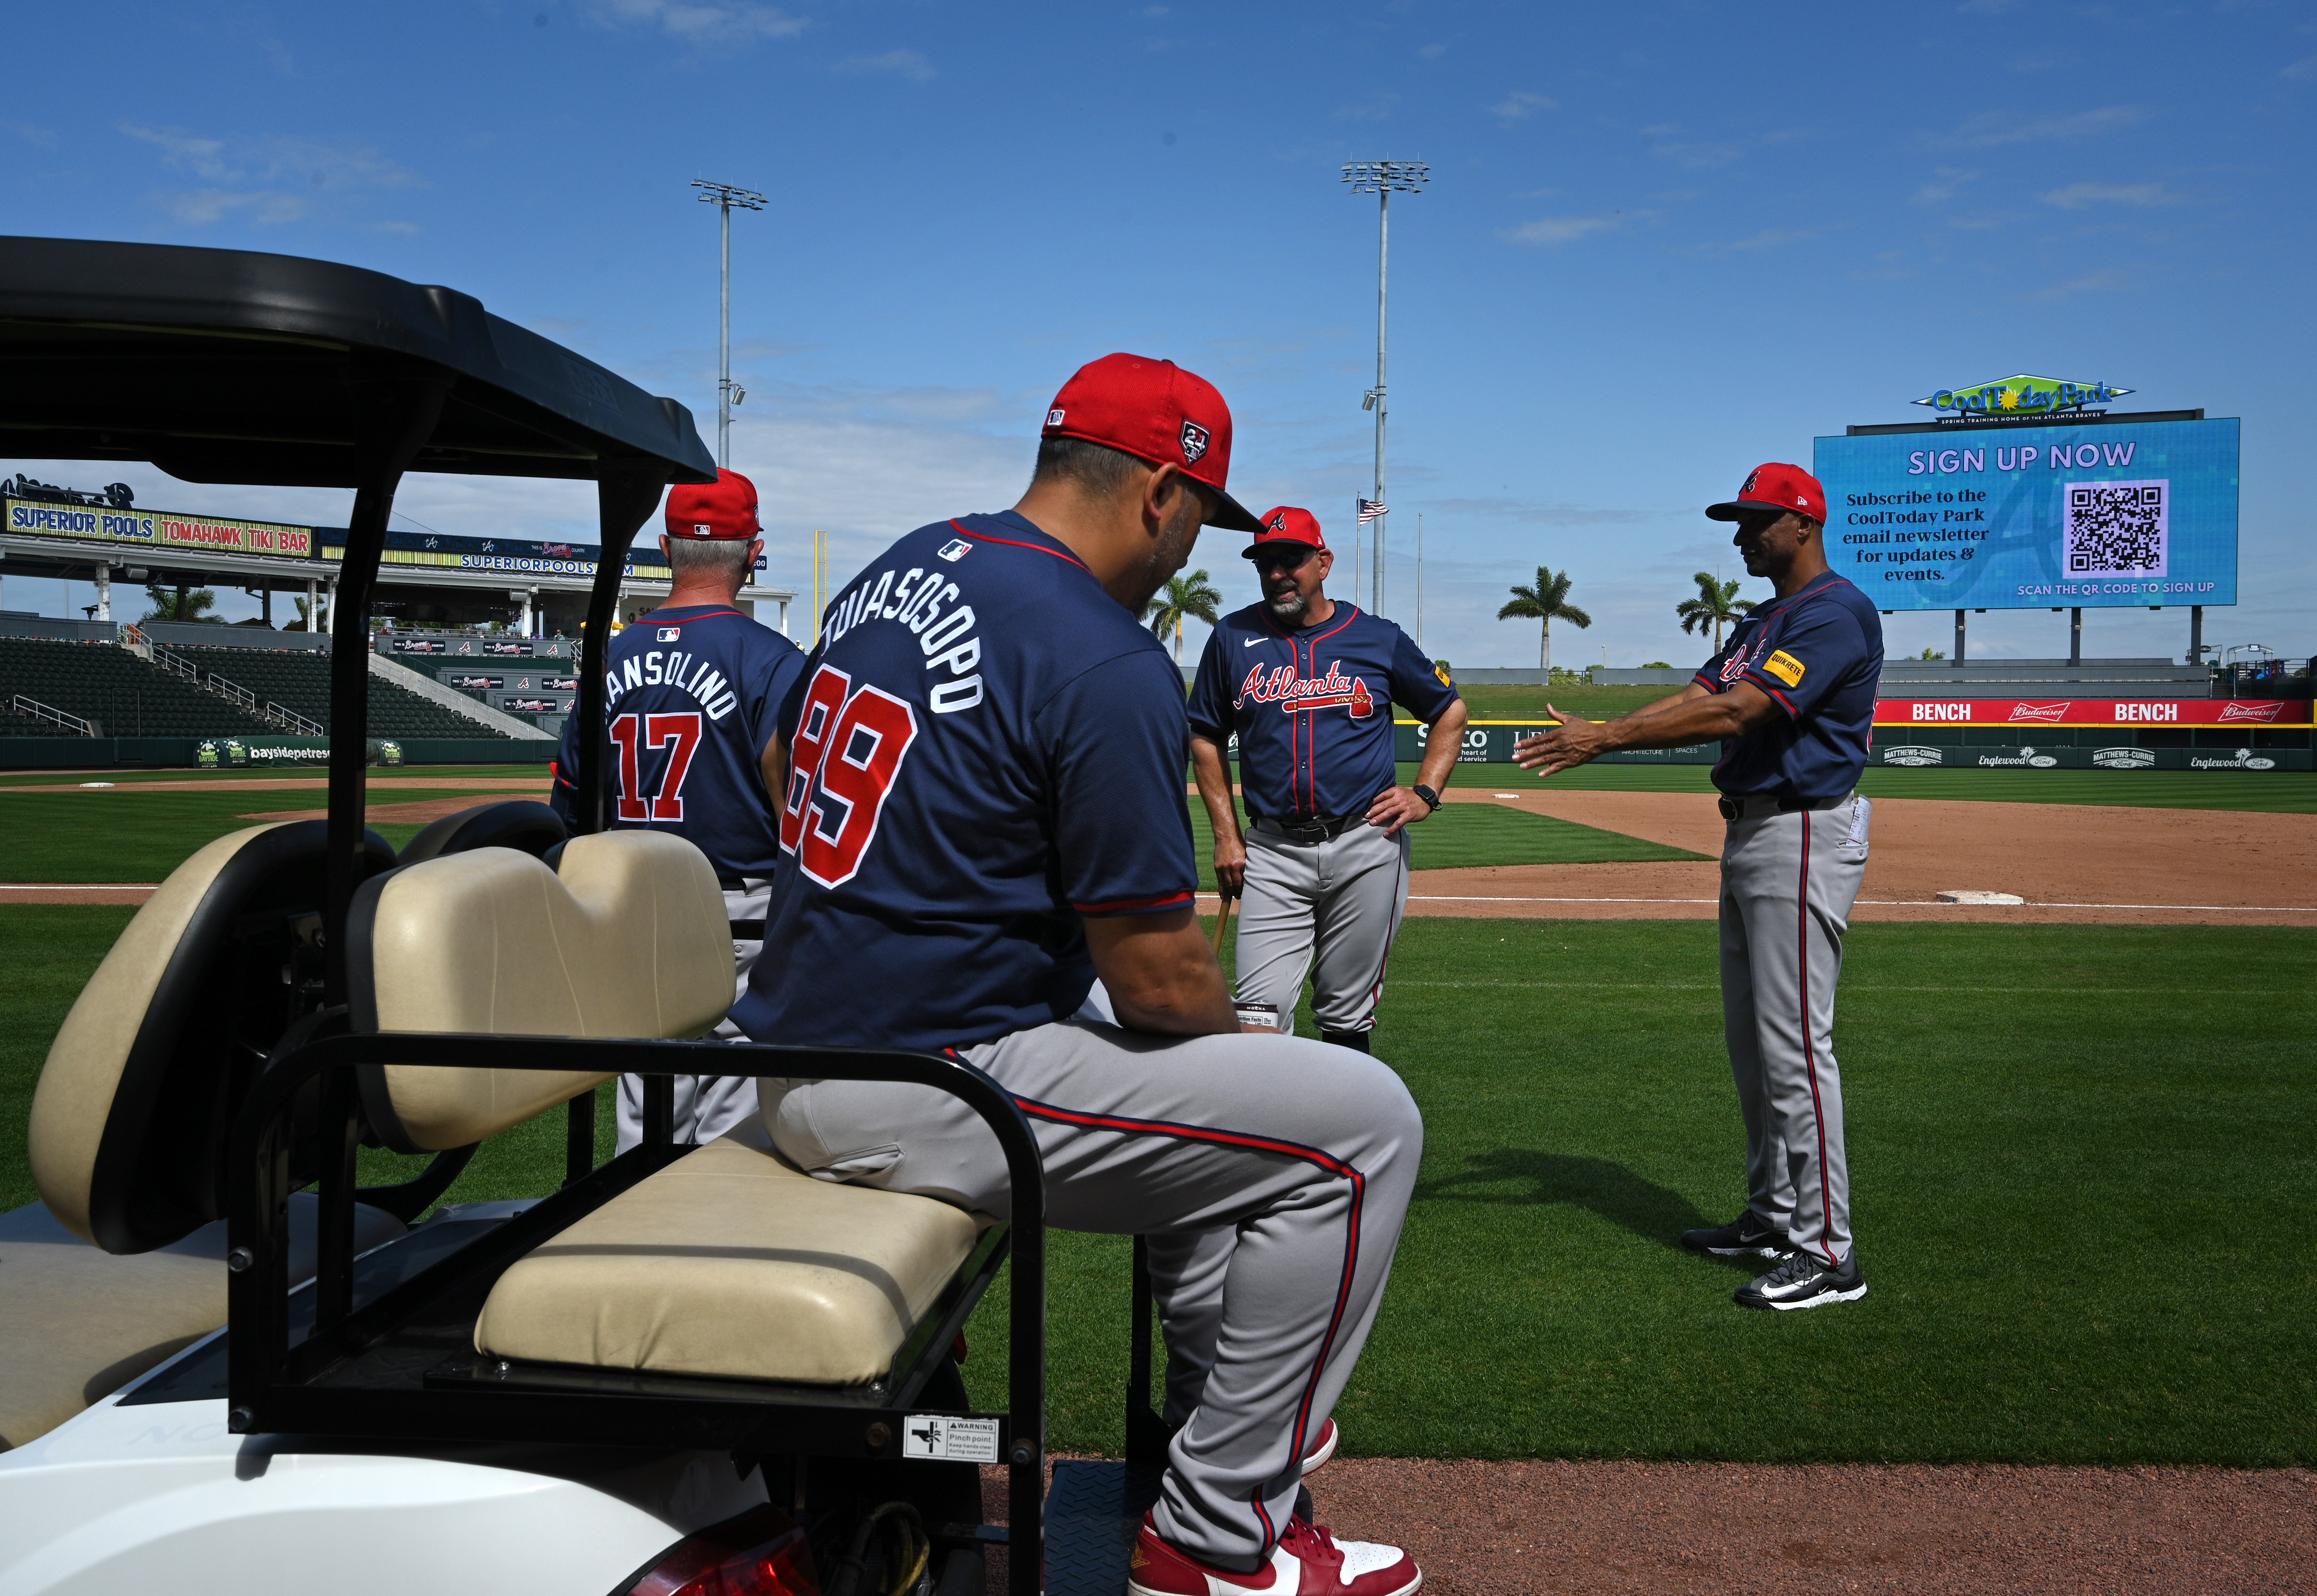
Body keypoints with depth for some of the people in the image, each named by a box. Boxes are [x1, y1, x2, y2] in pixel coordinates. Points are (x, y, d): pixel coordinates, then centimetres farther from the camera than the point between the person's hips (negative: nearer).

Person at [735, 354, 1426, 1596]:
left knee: (1179, 1052, 30)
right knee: (1363, 1121, -4)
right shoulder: (1110, 668, -18)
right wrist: (1240, 1036, 7)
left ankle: (1234, 1398, 36)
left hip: (790, 1052, 10)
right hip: (923, 1093, -10)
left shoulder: (890, 573, 10)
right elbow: (1160, 979, -17)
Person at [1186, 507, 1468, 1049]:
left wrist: (1425, 794, 2)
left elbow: (1450, 711, 15)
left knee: (1348, 1015, 7)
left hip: (1367, 847, 0)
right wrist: (1226, 835, 3)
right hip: (1272, 852, 0)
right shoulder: (1233, 638, 6)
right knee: (1261, 1011, -10)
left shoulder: (1379, 638, 4)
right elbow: (1205, 738, 12)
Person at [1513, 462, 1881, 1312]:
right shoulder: (1763, 622, 19)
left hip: (1804, 837, -11)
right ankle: (1774, 1216, 26)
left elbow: (1738, 711, -24)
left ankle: (1828, 1250, -4)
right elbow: (1696, 699, 11)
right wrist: (1589, 733, -3)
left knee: (1795, 1043, -11)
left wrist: (1606, 738, -26)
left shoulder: (1837, 613, -14)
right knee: (1750, 1040, 15)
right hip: (1750, 835, 11)